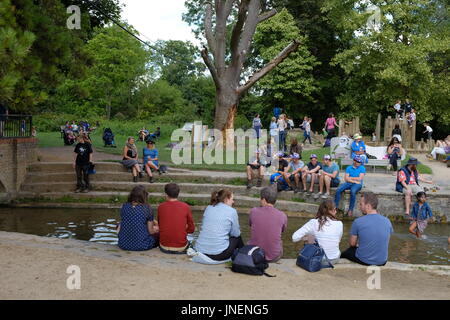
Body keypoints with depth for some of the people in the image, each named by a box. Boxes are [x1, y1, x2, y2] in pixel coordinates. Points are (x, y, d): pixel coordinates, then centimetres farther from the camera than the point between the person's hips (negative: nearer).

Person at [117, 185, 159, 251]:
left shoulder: (124, 207, 0)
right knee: (157, 233, 24)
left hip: (124, 245, 3)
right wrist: (156, 228, 23)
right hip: (141, 246, -3)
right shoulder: (147, 209, -9)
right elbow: (150, 231, -3)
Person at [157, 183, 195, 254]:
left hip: (164, 248, 1)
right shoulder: (186, 207, -5)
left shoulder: (160, 207, -3)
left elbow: (159, 225, 11)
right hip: (181, 249, -1)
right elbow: (191, 229, 1)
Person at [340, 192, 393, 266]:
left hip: (363, 261, -4)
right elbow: (386, 241, 9)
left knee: (344, 254, 25)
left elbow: (352, 243, -5)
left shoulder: (357, 222, -18)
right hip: (382, 262, 4)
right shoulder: (387, 221, -7)